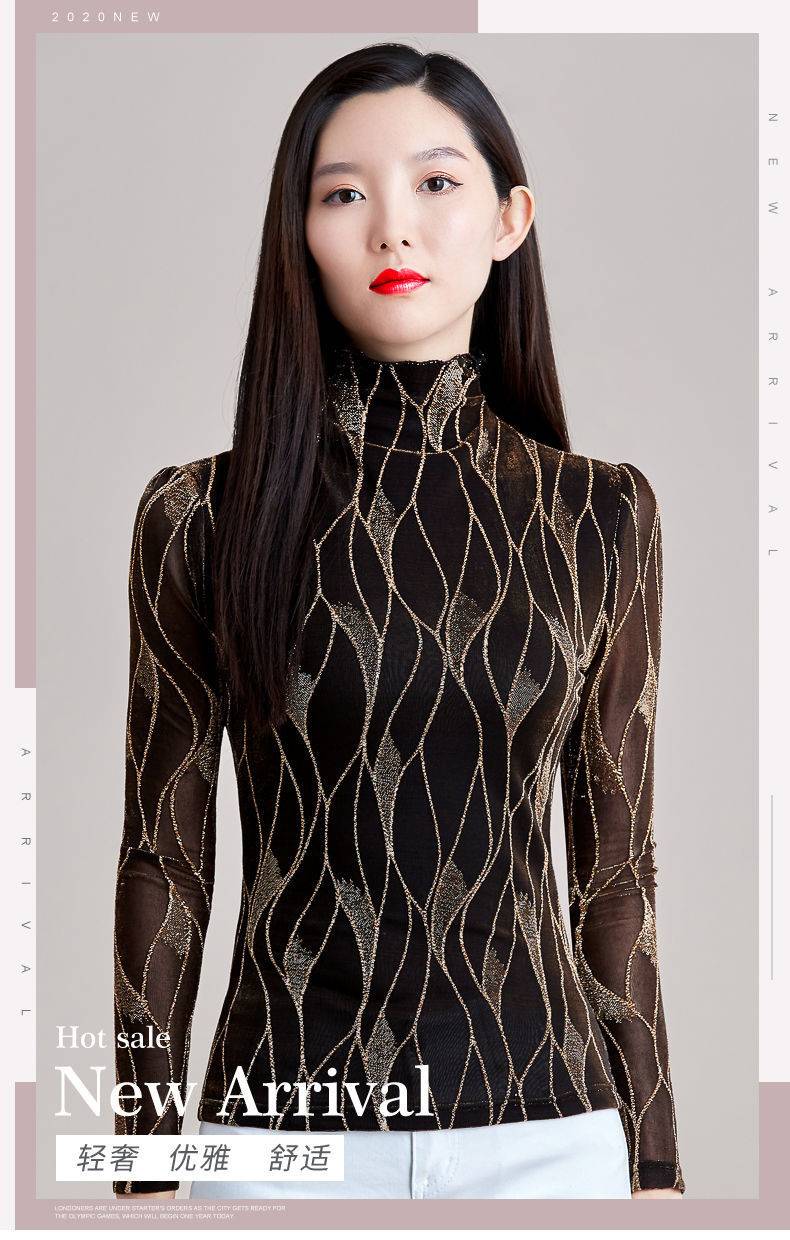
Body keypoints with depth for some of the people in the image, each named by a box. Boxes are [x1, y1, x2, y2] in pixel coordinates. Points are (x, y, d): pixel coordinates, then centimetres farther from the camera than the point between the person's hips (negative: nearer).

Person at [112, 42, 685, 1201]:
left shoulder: (601, 517, 1)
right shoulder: (199, 517, -3)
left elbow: (618, 862, 5)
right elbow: (164, 860, 1)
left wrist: (655, 1165, 5)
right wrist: (146, 1167, 1)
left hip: (545, 1130, 1)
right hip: (284, 1125, -1)